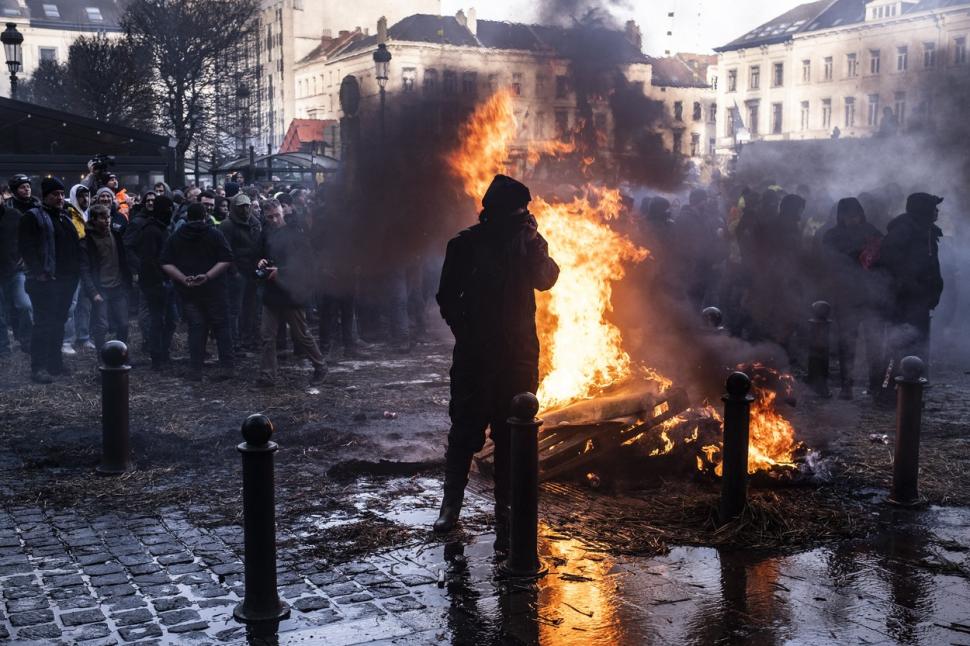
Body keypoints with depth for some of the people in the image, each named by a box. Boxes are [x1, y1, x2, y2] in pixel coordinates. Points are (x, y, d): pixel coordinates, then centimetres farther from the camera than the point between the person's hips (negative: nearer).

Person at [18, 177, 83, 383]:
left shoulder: (66, 219, 20)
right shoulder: (33, 217, -4)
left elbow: (76, 247, 25)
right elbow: (26, 247, -12)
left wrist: (76, 272, 15)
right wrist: (39, 272, -18)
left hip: (66, 280, 8)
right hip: (45, 281, -8)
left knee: (59, 323, 12)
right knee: (43, 323, -10)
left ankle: (55, 362, 21)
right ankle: (38, 367, -8)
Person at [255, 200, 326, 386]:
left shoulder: (295, 233, -7)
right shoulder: (266, 234, 9)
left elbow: (304, 261, -12)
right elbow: (261, 255, 22)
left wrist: (281, 271, -19)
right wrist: (261, 263, -1)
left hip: (291, 292, -5)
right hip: (271, 293, 5)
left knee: (301, 335, 5)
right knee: (267, 336, 2)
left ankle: (320, 366, 23)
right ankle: (267, 376, 9)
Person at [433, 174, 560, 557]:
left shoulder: (526, 241, 6)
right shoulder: (466, 244, 0)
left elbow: (545, 280, -5)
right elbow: (448, 296, 4)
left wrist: (533, 241, -16)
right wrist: (463, 329, -3)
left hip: (518, 353, 2)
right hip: (474, 353, -1)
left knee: (511, 434, 3)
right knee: (465, 429, 5)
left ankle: (506, 515, 9)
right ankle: (451, 502, 25)